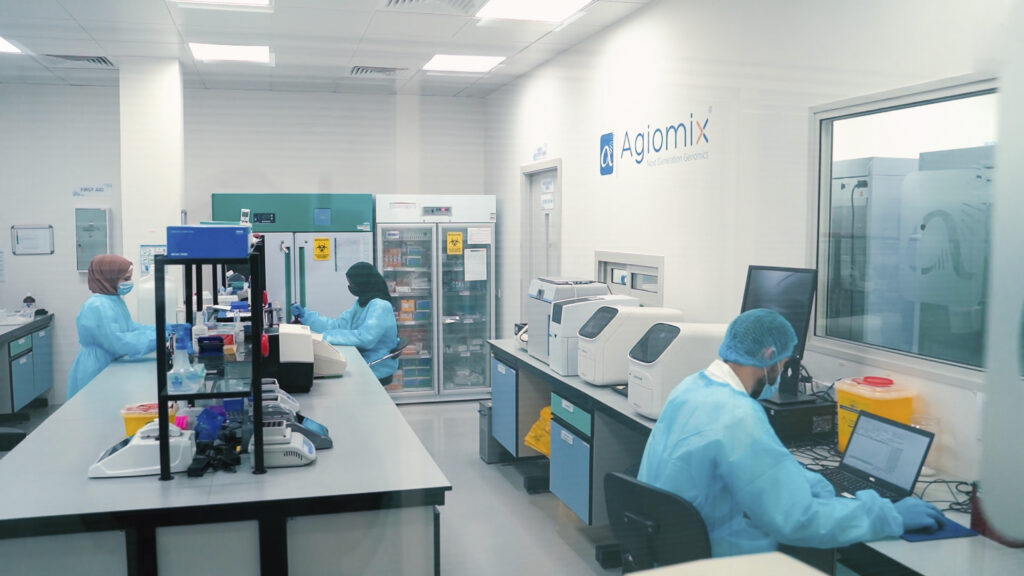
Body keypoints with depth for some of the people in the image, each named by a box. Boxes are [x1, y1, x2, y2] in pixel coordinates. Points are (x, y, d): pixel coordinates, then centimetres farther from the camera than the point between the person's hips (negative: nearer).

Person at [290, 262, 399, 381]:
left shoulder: (380, 306, -18)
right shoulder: (361, 303, 12)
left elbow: (364, 338, -28)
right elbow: (338, 325, 10)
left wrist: (326, 336, -26)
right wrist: (305, 315, 4)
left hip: (375, 368, -8)